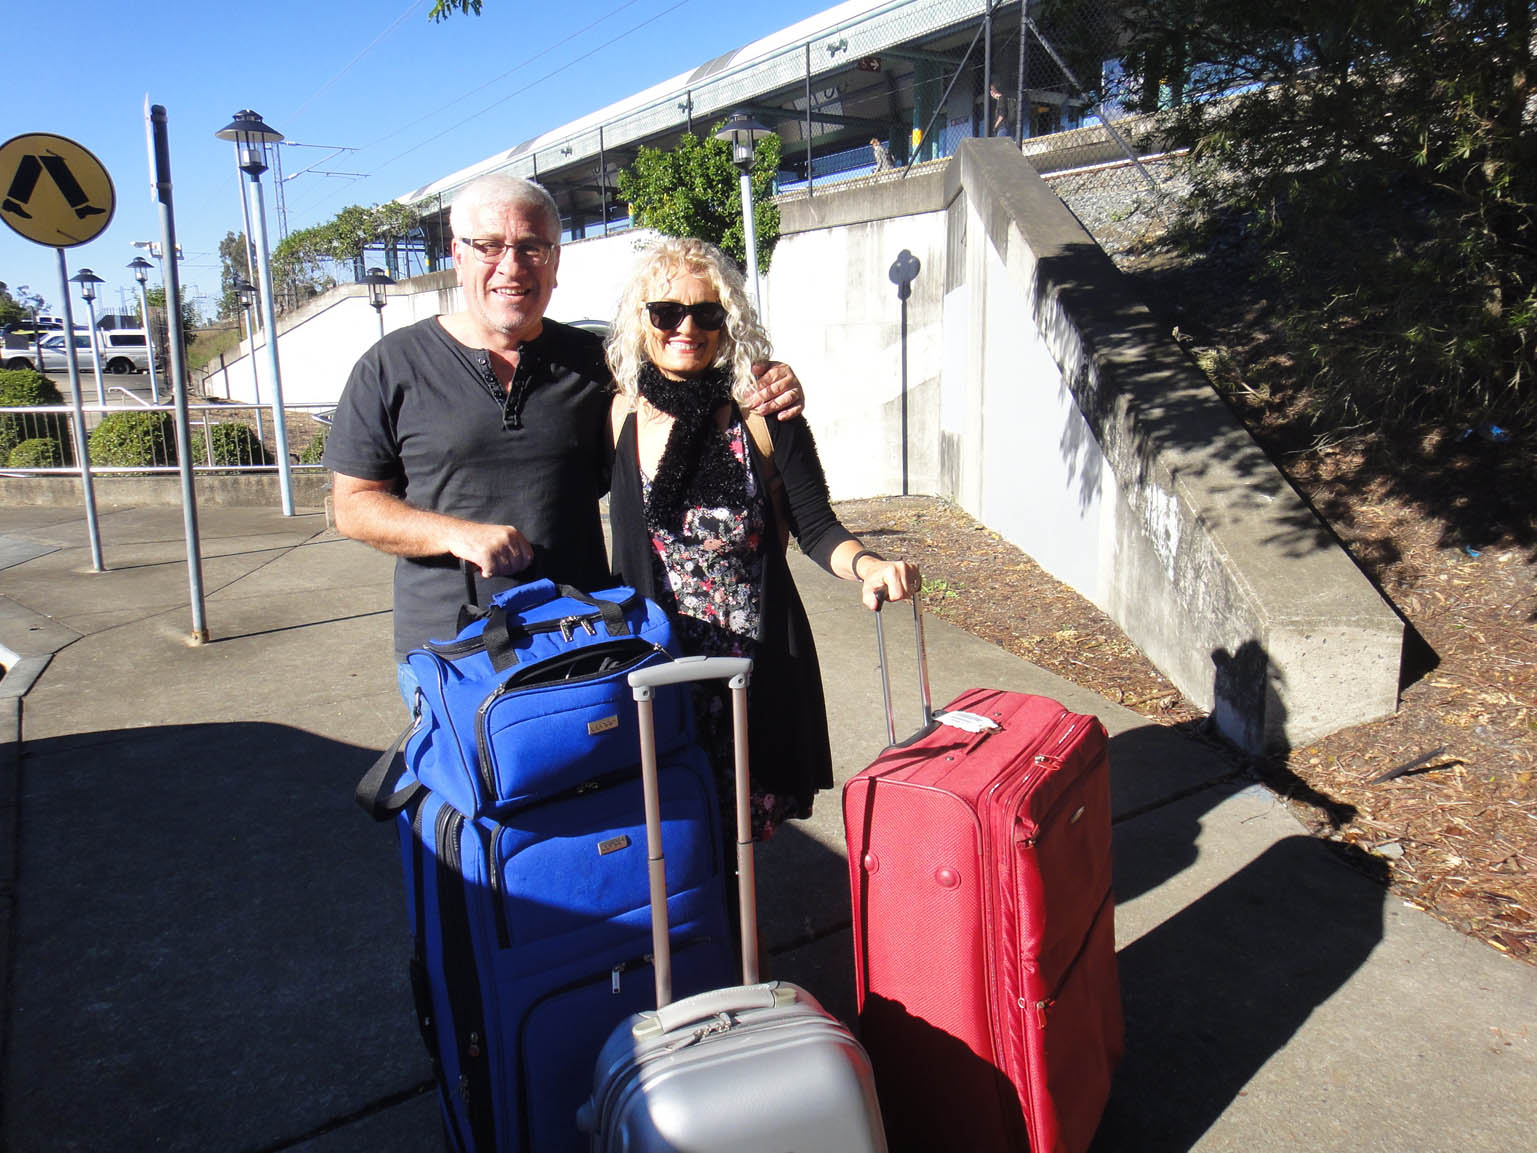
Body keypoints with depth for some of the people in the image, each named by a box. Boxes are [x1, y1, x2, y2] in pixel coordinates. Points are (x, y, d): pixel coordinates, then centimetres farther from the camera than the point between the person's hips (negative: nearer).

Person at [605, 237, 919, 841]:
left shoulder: (765, 415, -2)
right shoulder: (617, 417, 0)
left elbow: (817, 528, 0)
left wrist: (868, 566, -19)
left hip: (757, 663, 0)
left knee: (745, 831, 10)